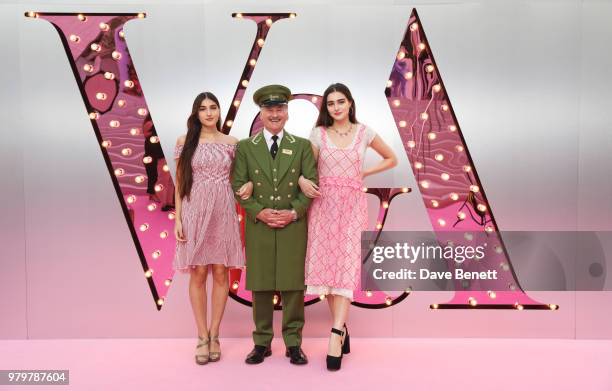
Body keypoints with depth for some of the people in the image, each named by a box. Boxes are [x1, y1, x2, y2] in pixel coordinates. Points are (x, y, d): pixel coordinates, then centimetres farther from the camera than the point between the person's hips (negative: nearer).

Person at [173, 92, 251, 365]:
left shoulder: (231, 143, 7)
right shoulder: (185, 142, 3)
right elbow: (180, 183, 3)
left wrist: (248, 184, -6)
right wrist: (177, 219, -3)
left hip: (223, 213, 1)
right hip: (195, 212, -1)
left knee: (220, 272, 5)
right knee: (198, 274, 2)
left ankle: (214, 335, 18)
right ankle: (202, 336, 16)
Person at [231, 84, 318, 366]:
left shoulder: (302, 146, 7)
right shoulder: (245, 147, 7)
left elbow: (312, 183, 1)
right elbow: (238, 185, 1)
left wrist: (294, 212, -11)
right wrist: (259, 212, -12)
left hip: (294, 226, 0)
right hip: (258, 226, 1)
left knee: (293, 284, 3)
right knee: (260, 284, 6)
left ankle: (294, 343, 16)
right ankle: (262, 342, 20)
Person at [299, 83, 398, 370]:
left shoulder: (364, 132, 5)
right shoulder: (319, 134, 6)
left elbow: (391, 159, 15)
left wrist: (364, 173, 4)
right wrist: (302, 181, -15)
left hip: (352, 205, -1)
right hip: (324, 204, 1)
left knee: (347, 265, -11)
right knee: (327, 265, 0)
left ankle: (335, 335, -12)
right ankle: (342, 329, 14)